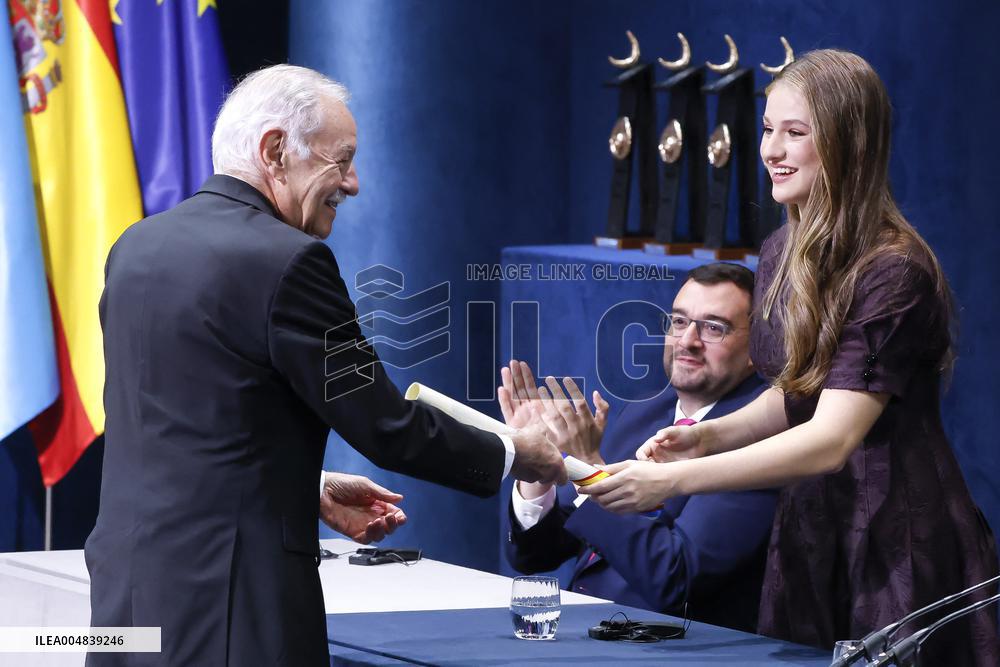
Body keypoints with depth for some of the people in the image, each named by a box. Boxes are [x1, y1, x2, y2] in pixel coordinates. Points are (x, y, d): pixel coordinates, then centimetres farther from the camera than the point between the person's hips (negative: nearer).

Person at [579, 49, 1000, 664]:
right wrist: (709, 436, -3)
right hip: (810, 537, 7)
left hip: (901, 547, -7)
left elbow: (833, 438, -25)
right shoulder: (784, 255, 6)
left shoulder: (895, 273, -19)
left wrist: (673, 480, -30)